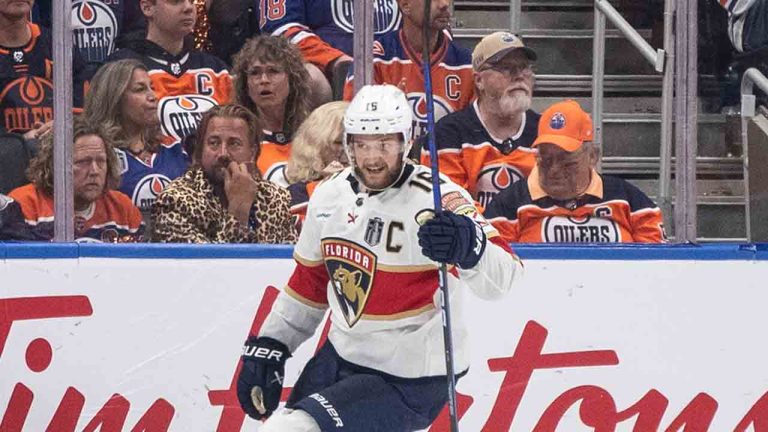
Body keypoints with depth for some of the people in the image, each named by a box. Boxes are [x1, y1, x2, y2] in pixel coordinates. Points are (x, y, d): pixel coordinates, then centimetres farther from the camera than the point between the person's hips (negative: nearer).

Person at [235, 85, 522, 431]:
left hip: (409, 383, -8)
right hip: (340, 359, 8)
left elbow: (501, 277, -33)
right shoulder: (329, 197, 1)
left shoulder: (436, 200, -21)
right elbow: (309, 281, 17)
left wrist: (469, 246, -53)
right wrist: (267, 347, 14)